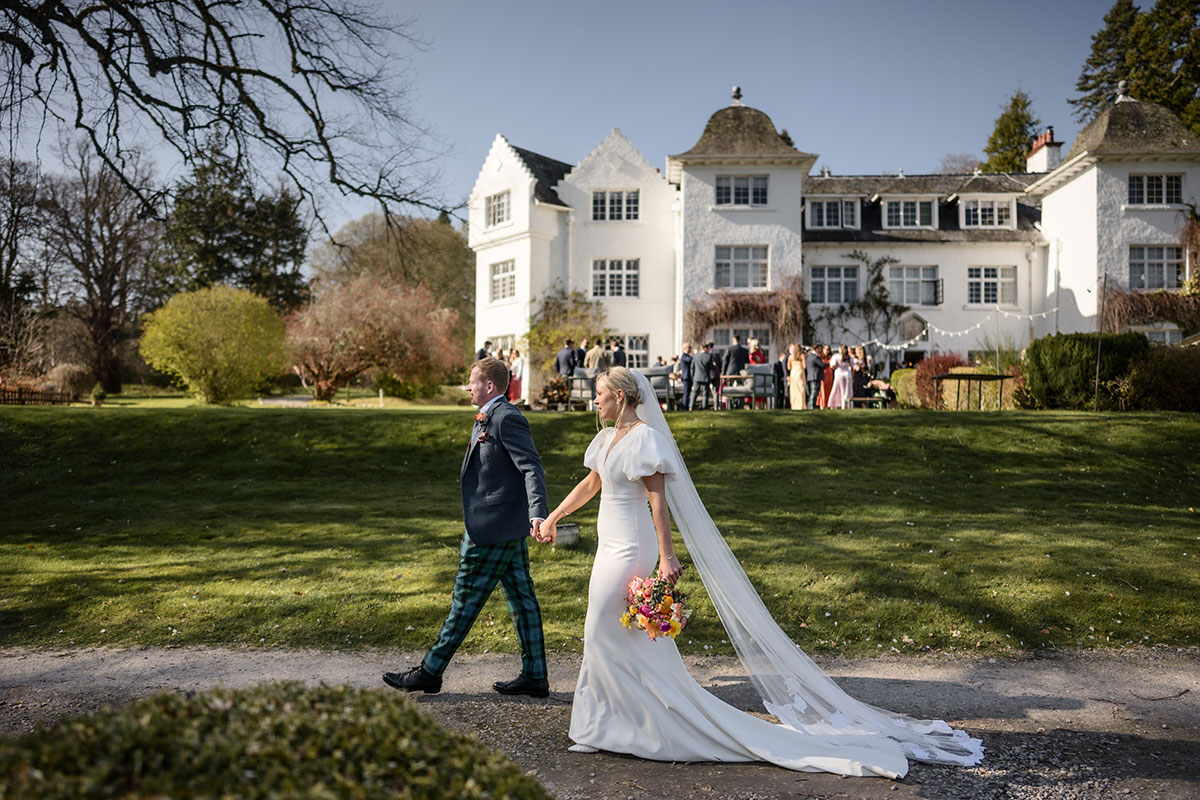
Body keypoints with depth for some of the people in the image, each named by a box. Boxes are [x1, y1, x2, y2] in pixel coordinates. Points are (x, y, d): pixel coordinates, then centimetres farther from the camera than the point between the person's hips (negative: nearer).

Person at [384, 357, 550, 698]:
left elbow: (532, 468, -23)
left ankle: (430, 671, 10)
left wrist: (537, 513, -35)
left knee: (466, 599, 0)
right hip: (510, 528, 10)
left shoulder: (506, 418, -16)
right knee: (521, 597, 10)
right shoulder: (488, 419, 17)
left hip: (493, 529, -10)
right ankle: (534, 676, 16)